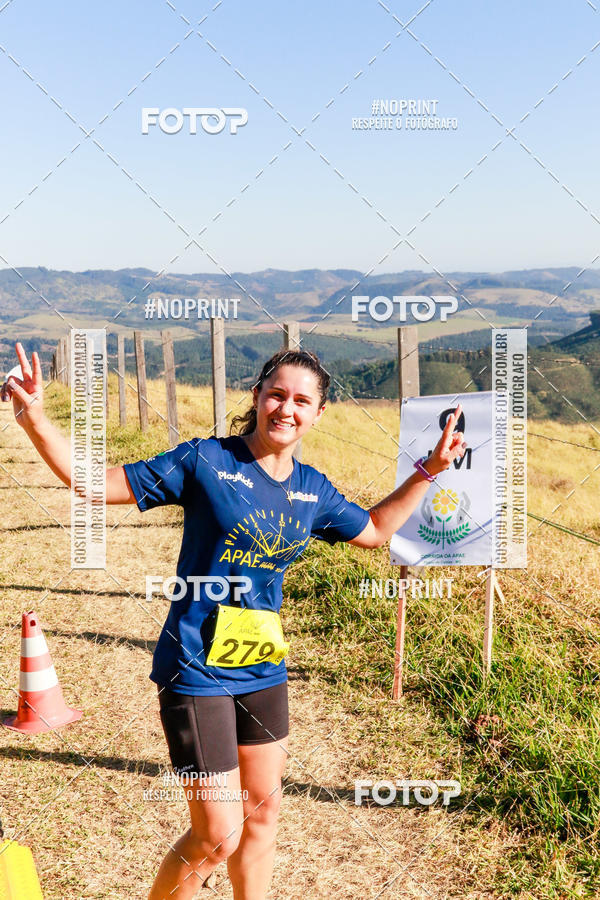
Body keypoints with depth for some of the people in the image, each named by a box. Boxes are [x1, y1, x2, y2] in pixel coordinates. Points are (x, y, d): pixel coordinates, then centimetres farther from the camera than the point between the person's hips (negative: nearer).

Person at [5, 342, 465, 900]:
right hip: (196, 671, -6)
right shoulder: (205, 461, -12)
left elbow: (373, 529, 23)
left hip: (263, 668, 6)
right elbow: (99, 482, -10)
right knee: (217, 836, -4)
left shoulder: (312, 489, 5)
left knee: (262, 811, 18)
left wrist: (429, 471, 19)